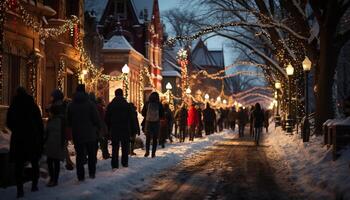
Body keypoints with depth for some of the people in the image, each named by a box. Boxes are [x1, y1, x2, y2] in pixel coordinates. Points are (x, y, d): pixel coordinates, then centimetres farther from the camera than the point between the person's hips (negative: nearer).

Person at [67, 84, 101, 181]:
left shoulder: (71, 105, 0)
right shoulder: (90, 104, -11)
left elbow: (68, 121, 6)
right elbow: (96, 119, -11)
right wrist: (98, 127, 7)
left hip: (77, 134, 2)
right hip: (90, 134, -2)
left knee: (79, 155, 6)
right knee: (92, 155, 13)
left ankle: (80, 176, 2)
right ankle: (92, 173, 14)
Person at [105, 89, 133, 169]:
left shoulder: (110, 105, 1)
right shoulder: (127, 105, -3)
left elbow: (107, 119, 4)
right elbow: (131, 119, -2)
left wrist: (109, 129, 11)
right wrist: (131, 129, 4)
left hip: (114, 130, 1)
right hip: (125, 129, -1)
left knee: (115, 147, 3)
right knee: (125, 147, 9)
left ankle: (114, 165, -1)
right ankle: (125, 163, 11)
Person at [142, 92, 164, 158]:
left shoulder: (147, 103, -3)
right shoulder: (159, 104, -5)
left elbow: (143, 113, 3)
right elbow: (162, 115, 1)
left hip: (148, 122, 1)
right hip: (156, 123, -1)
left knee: (148, 138, 14)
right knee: (155, 139, 7)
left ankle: (147, 151, 3)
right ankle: (153, 153, 3)